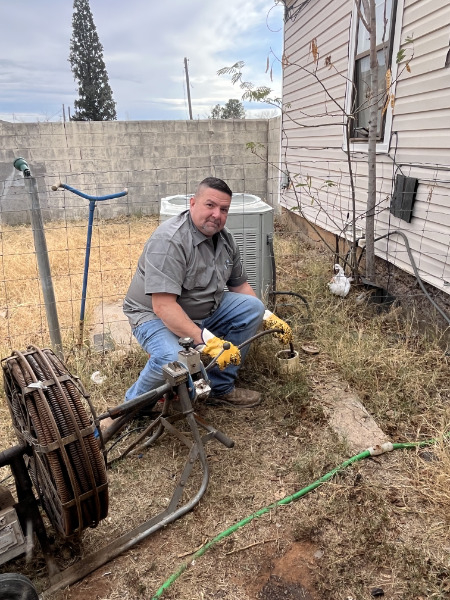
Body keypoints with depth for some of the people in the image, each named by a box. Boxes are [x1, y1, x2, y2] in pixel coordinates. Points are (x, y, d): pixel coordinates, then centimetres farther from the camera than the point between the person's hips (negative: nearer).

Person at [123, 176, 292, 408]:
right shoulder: (169, 240, -26)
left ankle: (220, 387, 5)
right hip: (156, 316, -8)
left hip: (205, 310, 8)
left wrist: (269, 318, -1)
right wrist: (207, 341, -37)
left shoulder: (225, 238, 1)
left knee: (252, 308, -6)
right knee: (174, 360, -36)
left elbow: (240, 286, 11)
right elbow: (163, 306, -33)